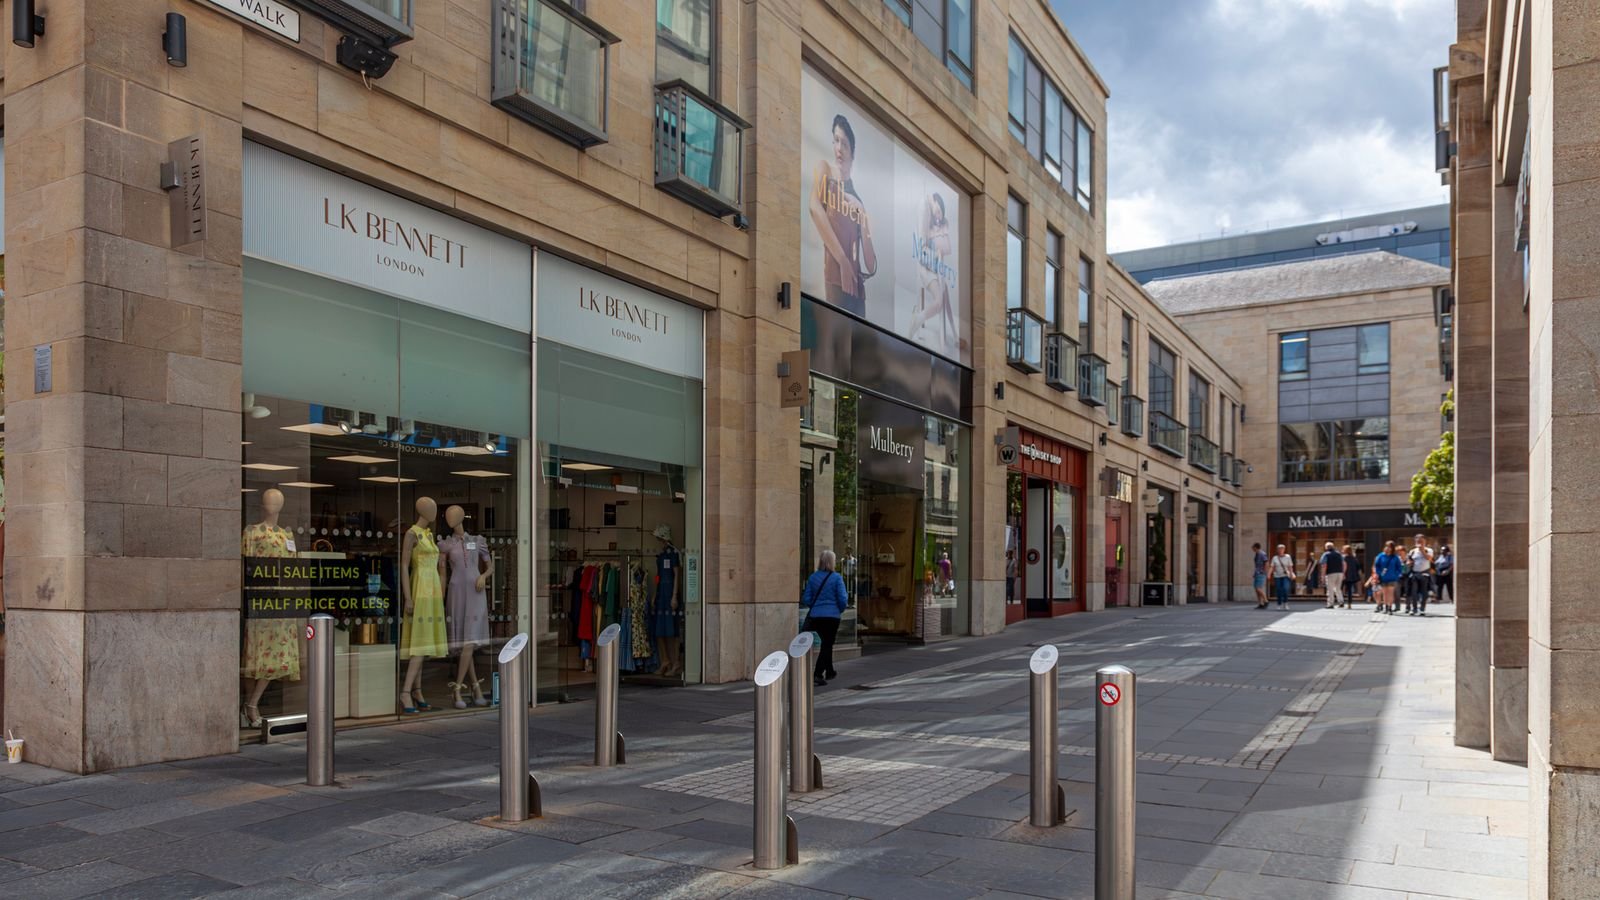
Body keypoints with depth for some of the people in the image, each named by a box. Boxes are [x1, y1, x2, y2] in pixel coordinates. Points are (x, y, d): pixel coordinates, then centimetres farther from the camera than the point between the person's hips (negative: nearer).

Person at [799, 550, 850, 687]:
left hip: (815, 616, 4)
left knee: (826, 643, 20)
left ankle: (829, 672, 32)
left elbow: (806, 599, 2)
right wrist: (841, 609, 9)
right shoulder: (836, 578, -8)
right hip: (832, 616, -4)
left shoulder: (813, 577, 2)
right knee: (827, 645, 1)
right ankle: (818, 674, -13)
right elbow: (843, 599, -11)